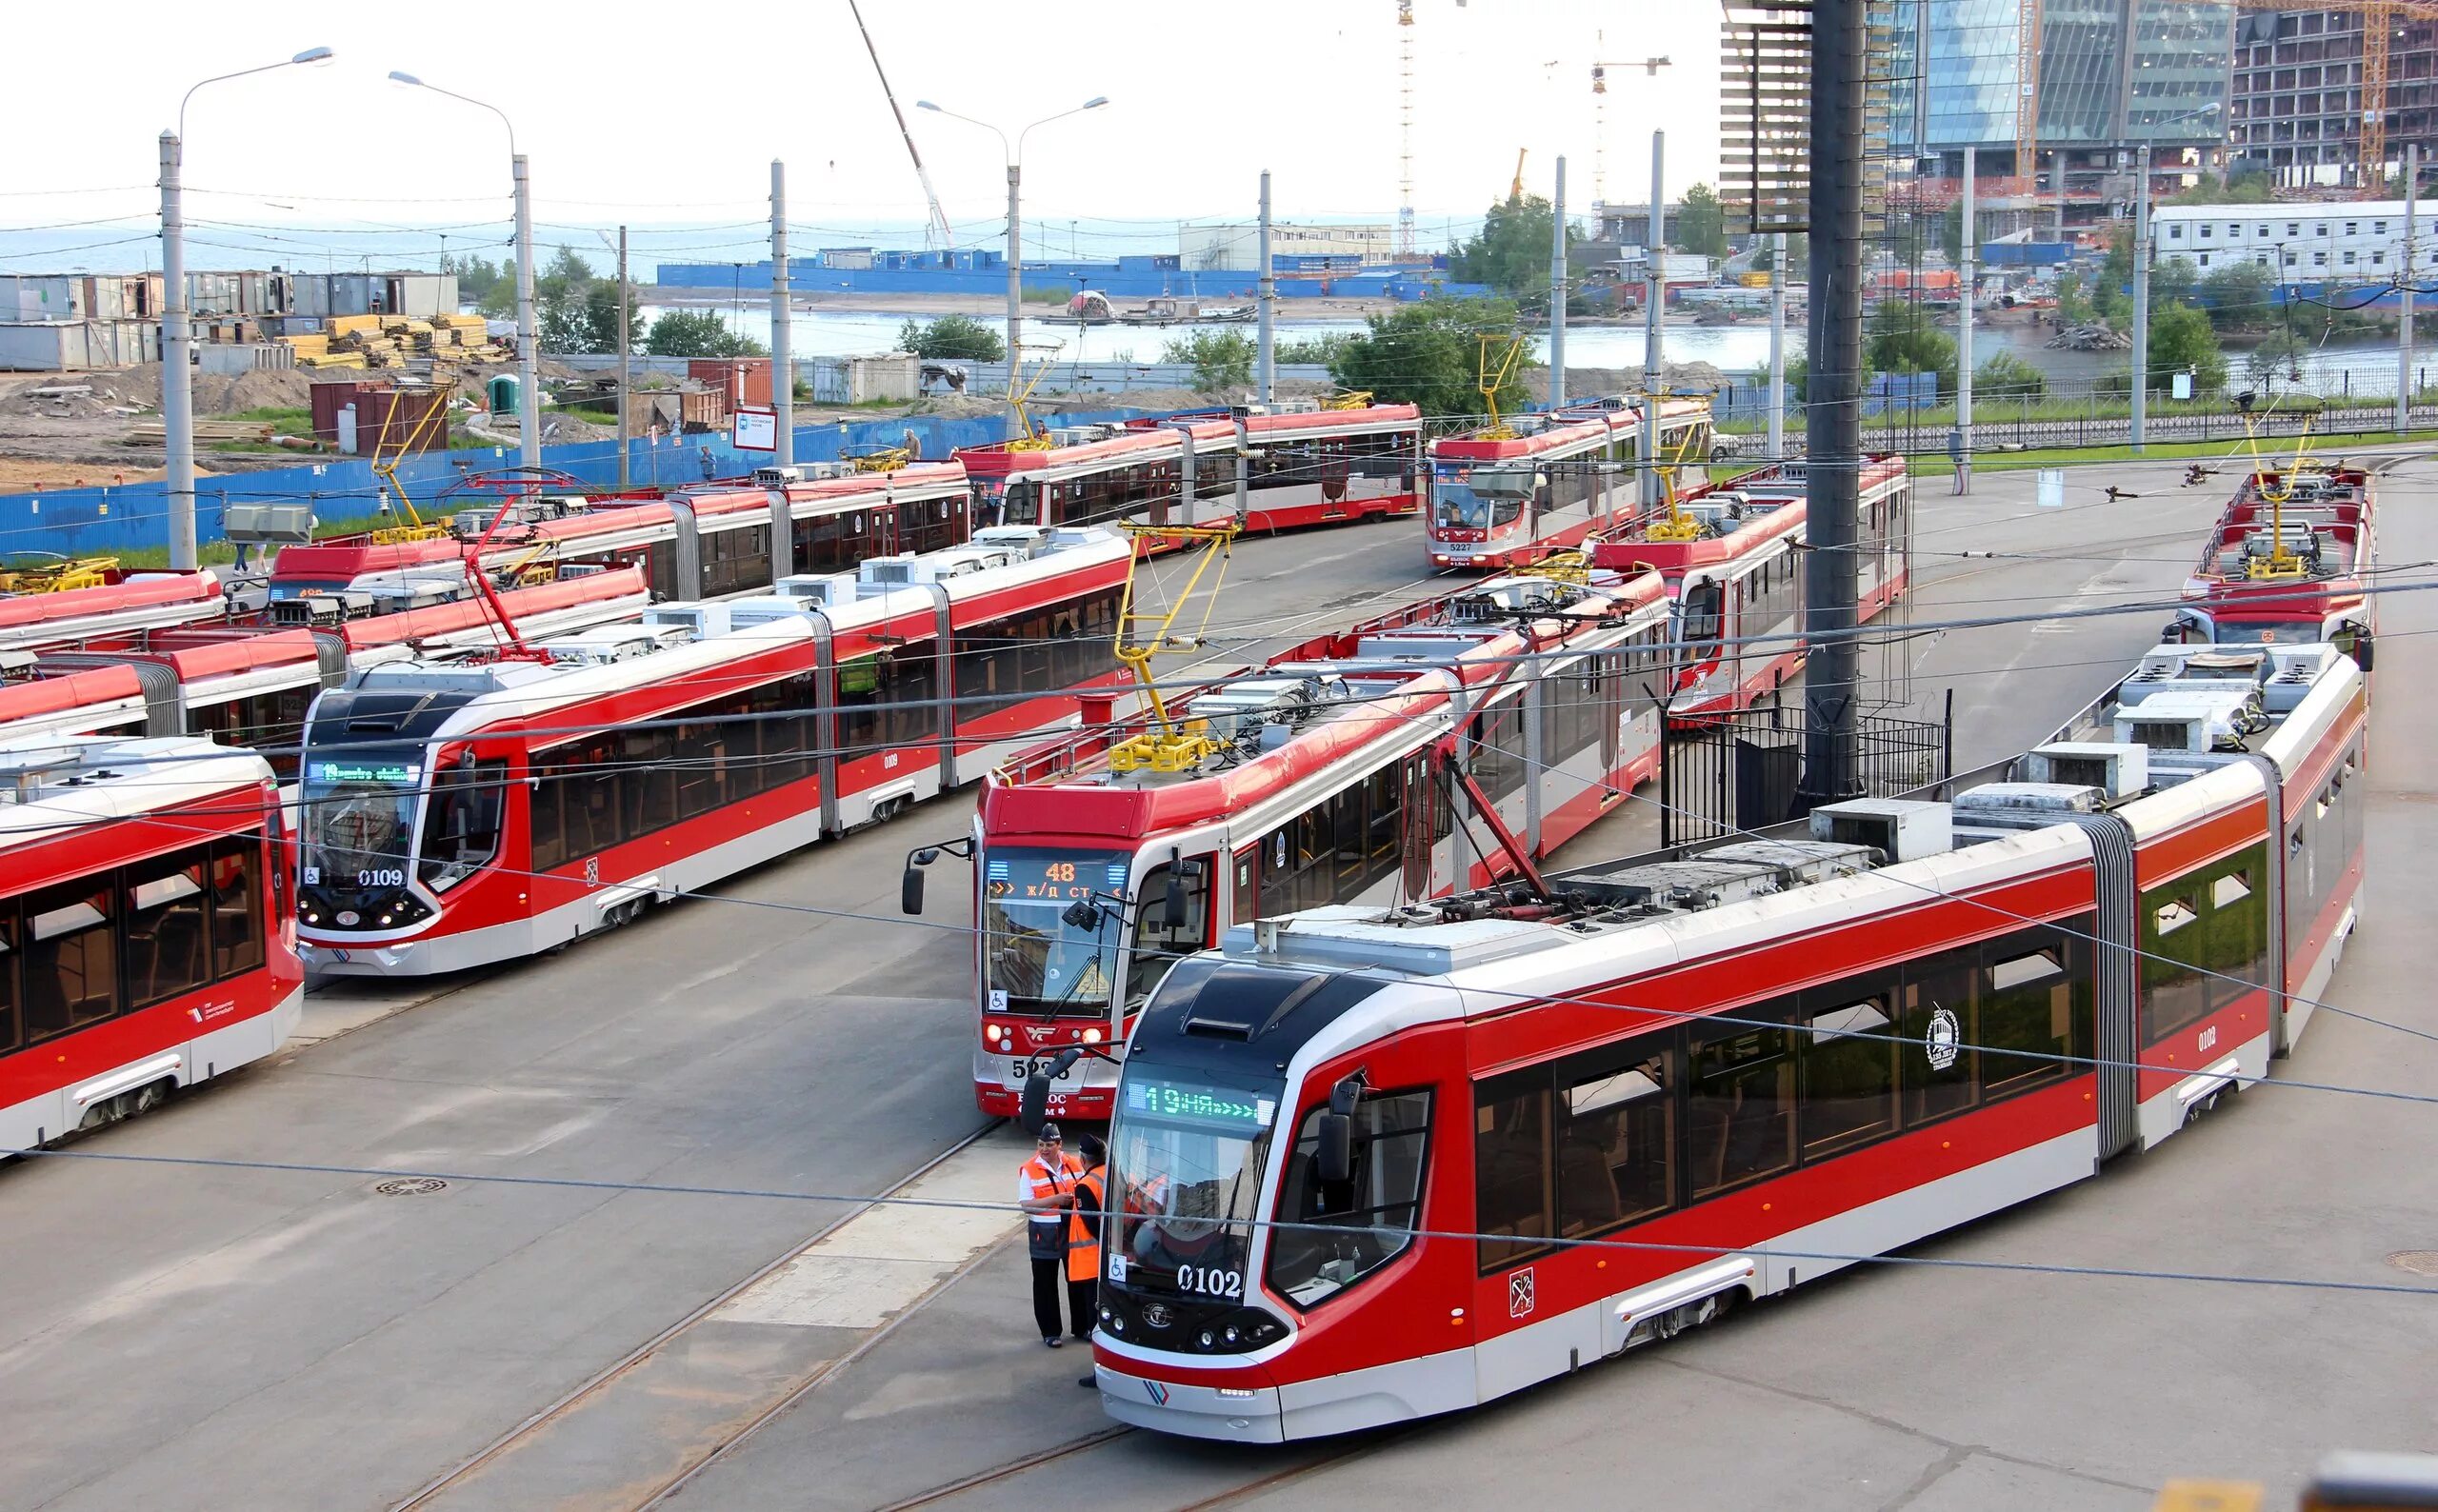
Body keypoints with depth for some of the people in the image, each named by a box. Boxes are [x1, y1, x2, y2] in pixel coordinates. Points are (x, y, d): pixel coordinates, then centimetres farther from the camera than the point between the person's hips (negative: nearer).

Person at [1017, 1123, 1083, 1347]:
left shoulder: (1074, 1164, 3)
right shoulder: (1029, 1170, -8)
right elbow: (1026, 1205, -13)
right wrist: (1054, 1200, -22)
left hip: (1073, 1230, 3)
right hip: (1044, 1235, -3)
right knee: (1045, 1285, 5)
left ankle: (1082, 1326, 26)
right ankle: (1050, 1332, 16)